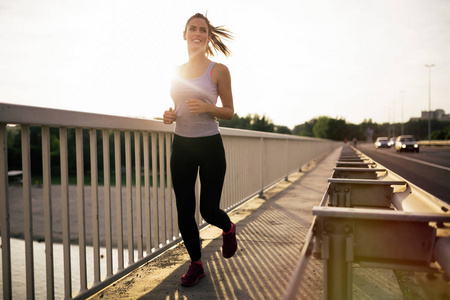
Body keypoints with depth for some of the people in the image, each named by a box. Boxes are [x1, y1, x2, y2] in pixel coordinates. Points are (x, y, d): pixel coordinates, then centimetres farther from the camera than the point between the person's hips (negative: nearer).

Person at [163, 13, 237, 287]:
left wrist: (207, 107, -20)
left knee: (209, 209, 0)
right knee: (184, 212, 6)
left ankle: (229, 229, 38)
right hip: (181, 146, 4)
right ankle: (196, 265, 28)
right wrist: (169, 115, -3)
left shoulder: (219, 71, -4)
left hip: (210, 146, -4)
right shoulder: (177, 72, 9)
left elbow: (230, 112, -1)